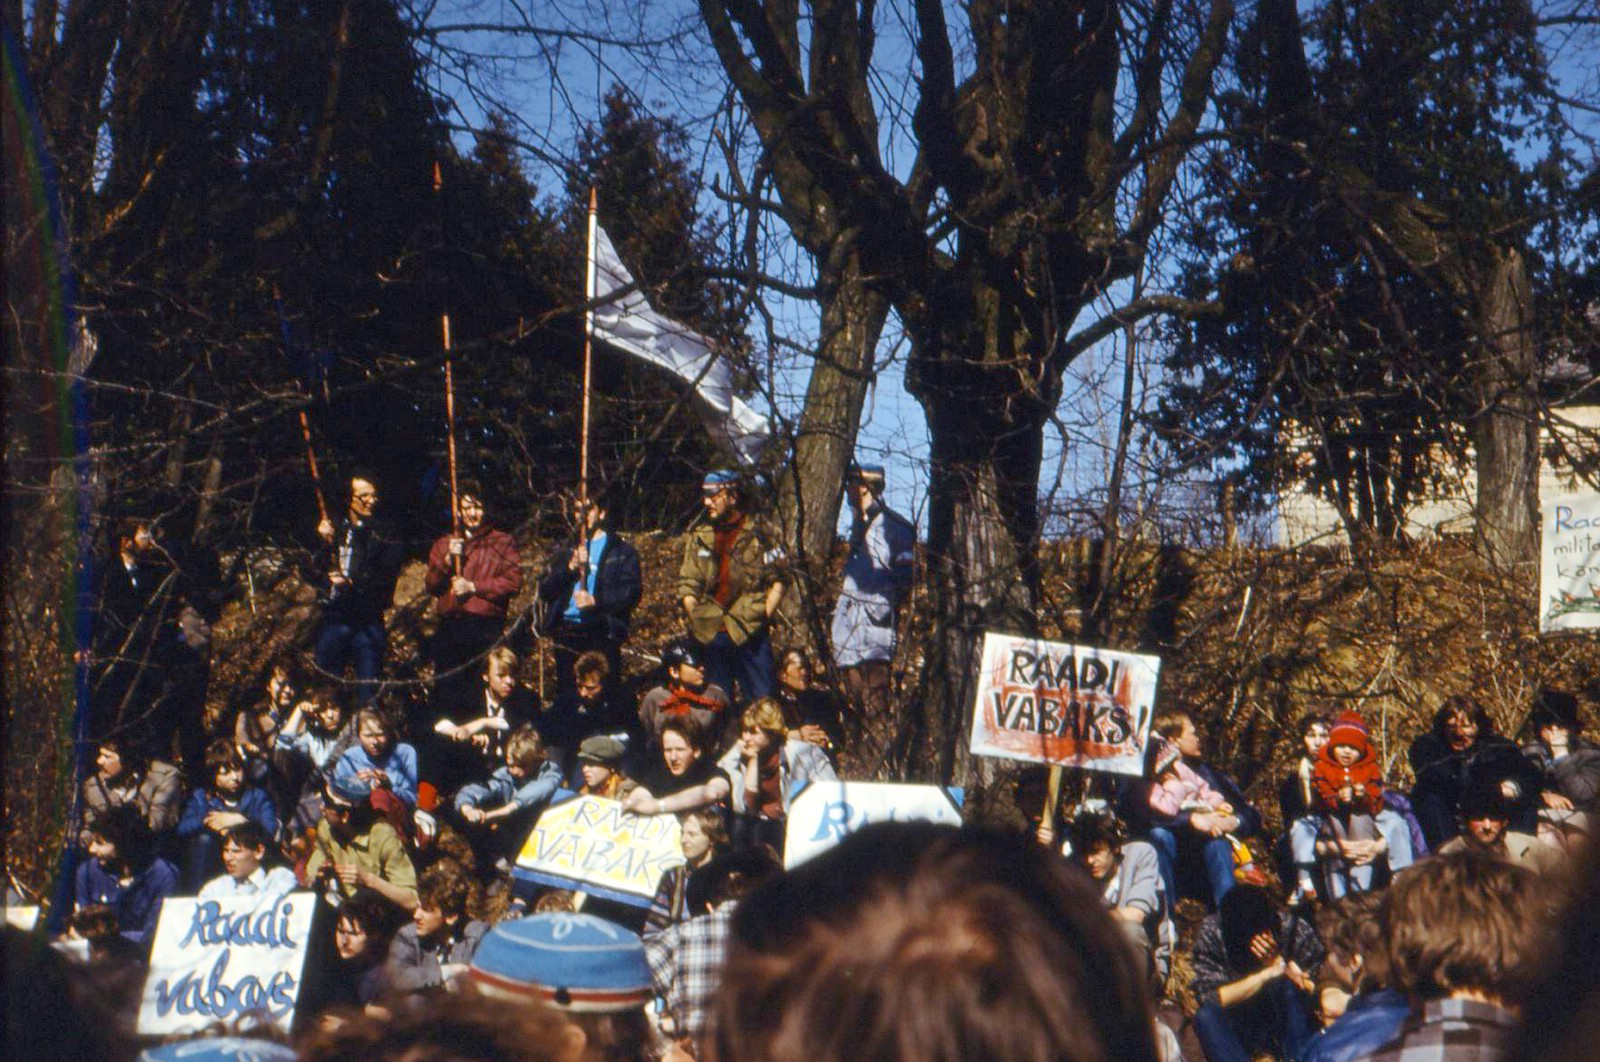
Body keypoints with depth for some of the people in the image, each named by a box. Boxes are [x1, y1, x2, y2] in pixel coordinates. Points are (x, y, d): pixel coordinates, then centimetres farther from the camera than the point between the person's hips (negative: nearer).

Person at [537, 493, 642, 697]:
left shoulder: (621, 551, 8)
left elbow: (632, 591, -3)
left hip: (602, 633, -4)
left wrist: (596, 601, -16)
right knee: (566, 696, 3)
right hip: (566, 633, 4)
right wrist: (569, 568, -7)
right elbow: (544, 590, 9)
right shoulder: (565, 551, 19)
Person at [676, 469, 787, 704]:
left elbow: (777, 583, 1)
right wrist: (695, 620, 1)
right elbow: (687, 585, 11)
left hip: (749, 633, -4)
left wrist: (763, 619, -7)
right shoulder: (698, 538, 10)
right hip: (710, 636, 4)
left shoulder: (759, 537, 0)